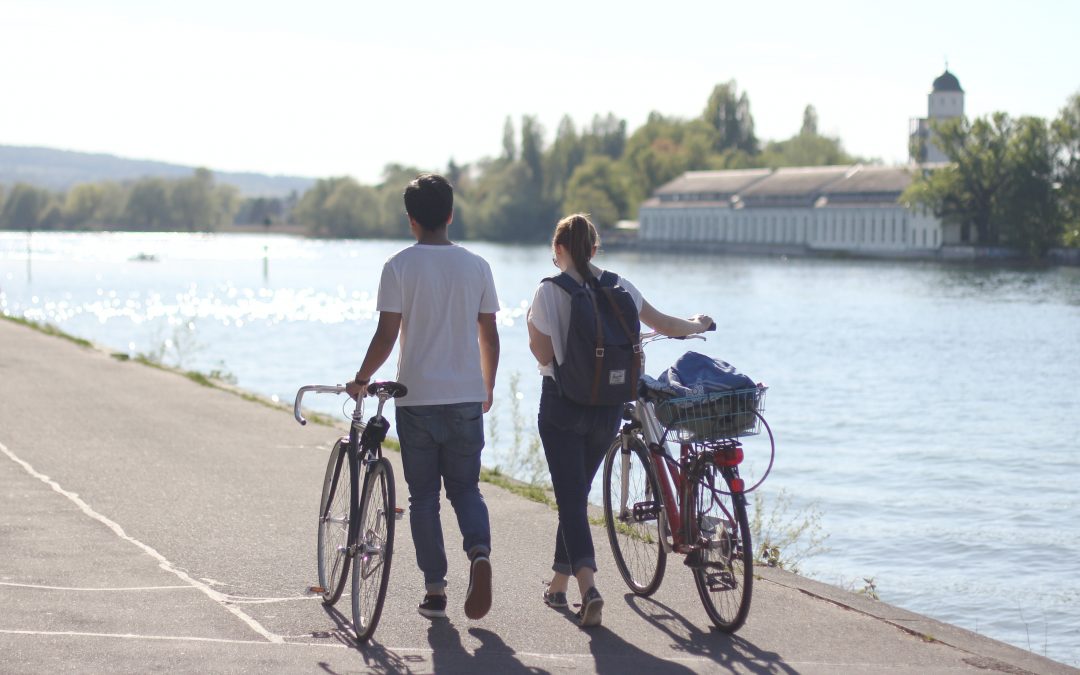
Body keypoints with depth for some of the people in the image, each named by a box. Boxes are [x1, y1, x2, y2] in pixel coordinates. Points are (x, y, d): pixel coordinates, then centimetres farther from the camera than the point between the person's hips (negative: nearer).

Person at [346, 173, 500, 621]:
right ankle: (479, 550, -17)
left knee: (423, 495, 8)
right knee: (465, 487, 12)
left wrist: (361, 379, 5)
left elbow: (387, 335, -10)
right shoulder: (476, 266, 4)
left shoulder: (400, 266, -6)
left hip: (416, 397, -2)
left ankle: (434, 589, 9)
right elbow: (489, 335, 7)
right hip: (467, 398, 2)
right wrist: (488, 387, 20)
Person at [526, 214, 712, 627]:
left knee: (570, 496, -3)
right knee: (578, 493, 19)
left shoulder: (549, 292, -10)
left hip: (563, 405, -4)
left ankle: (588, 586, -22)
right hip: (609, 405, 4)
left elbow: (544, 354, -10)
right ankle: (559, 583, 29)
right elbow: (664, 325, 15)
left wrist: (532, 326, 10)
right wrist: (698, 326, 35)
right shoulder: (619, 288, 2)